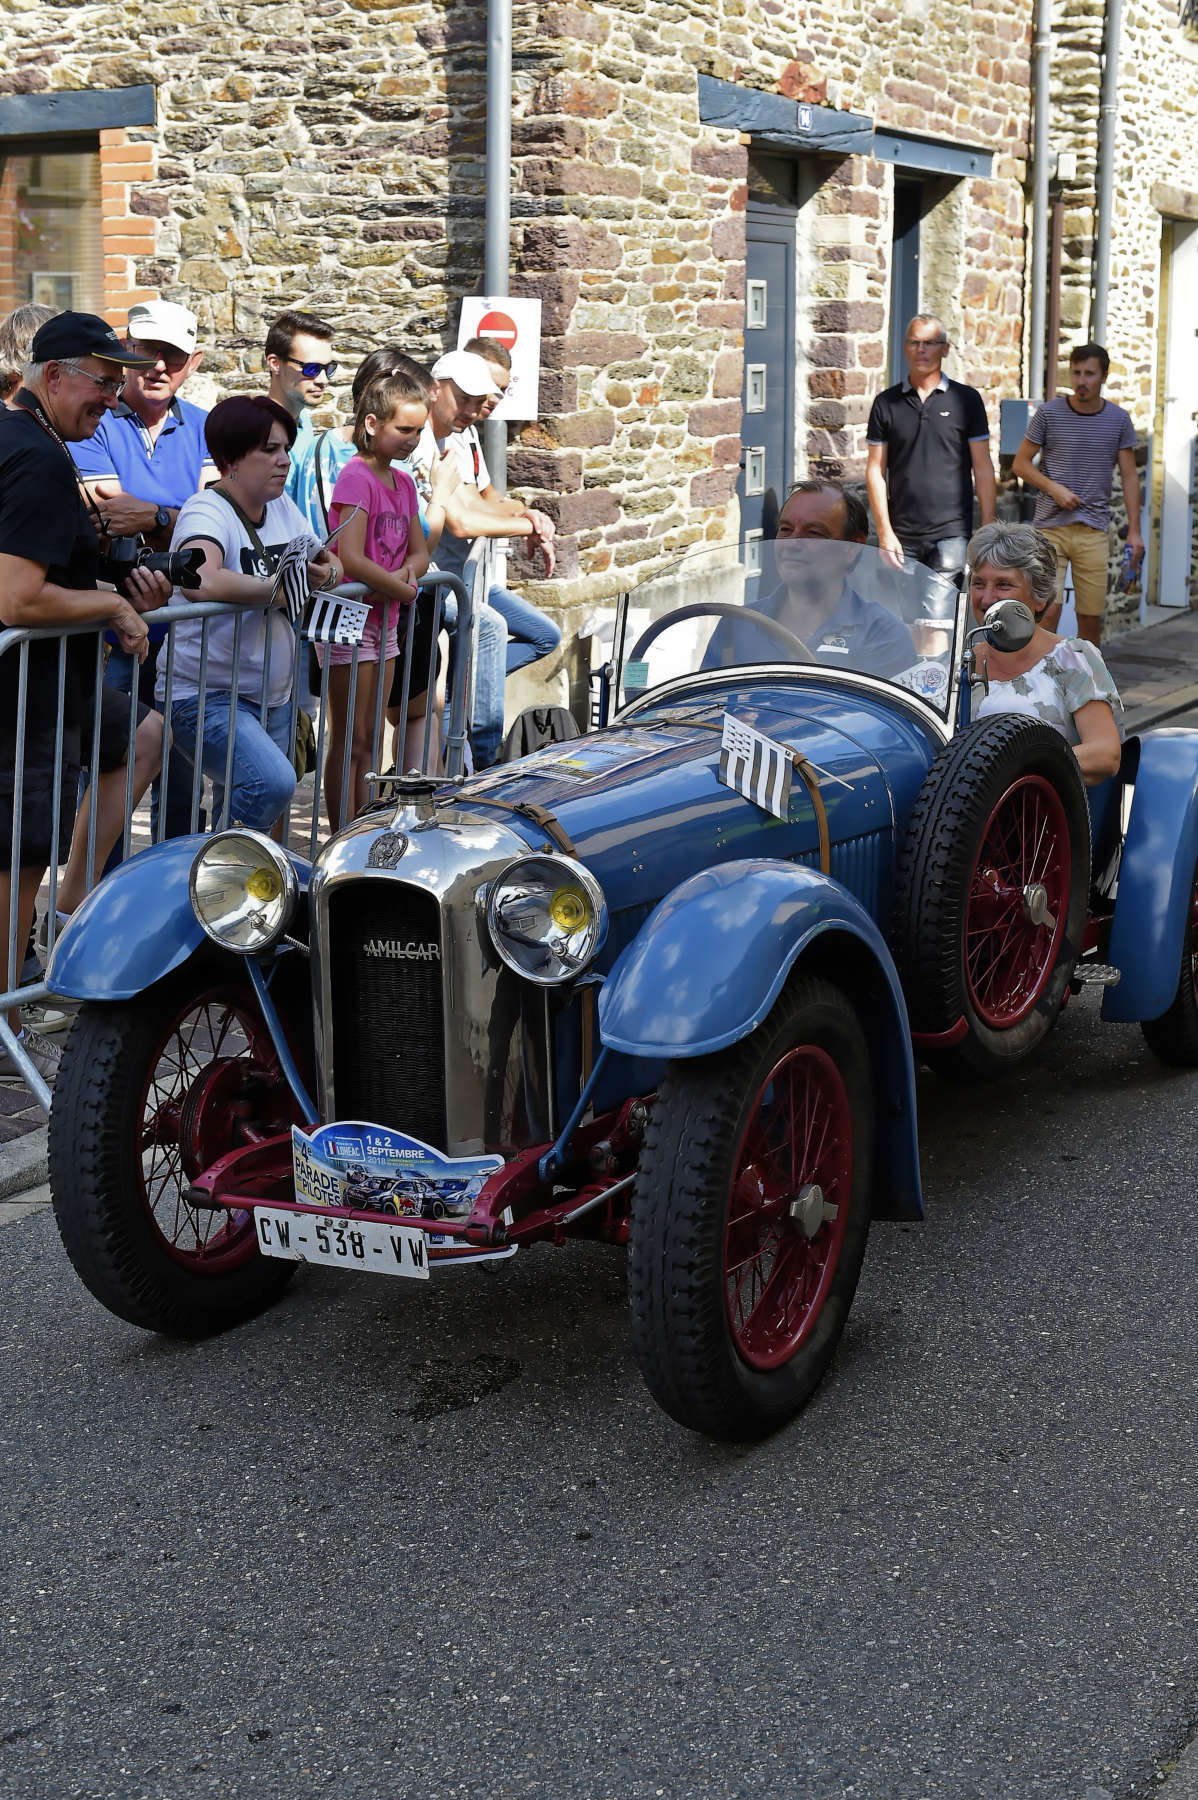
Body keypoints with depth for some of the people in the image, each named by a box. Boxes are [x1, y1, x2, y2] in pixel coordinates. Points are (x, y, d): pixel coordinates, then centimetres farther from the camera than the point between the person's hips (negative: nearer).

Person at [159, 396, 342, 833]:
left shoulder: (282, 507, 9)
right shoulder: (207, 511, -16)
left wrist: (325, 572, -9)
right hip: (206, 695, -8)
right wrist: (278, 589, -23)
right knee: (273, 783, -28)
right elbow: (200, 581, -35)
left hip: (273, 696, 8)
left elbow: (334, 565, 16)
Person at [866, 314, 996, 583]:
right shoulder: (886, 403, 9)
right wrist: (884, 532, -2)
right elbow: (875, 470, 7)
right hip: (902, 536, 1)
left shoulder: (967, 399, 6)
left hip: (951, 532, -1)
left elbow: (983, 469, 6)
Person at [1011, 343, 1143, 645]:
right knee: (1048, 610, -12)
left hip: (1095, 530, 2)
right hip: (1051, 526, -2)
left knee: (1091, 617, 4)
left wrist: (1134, 531, 2)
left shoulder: (1118, 420, 6)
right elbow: (1020, 463, 5)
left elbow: (1129, 477, 8)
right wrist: (1054, 489, -10)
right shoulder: (1050, 413, 1)